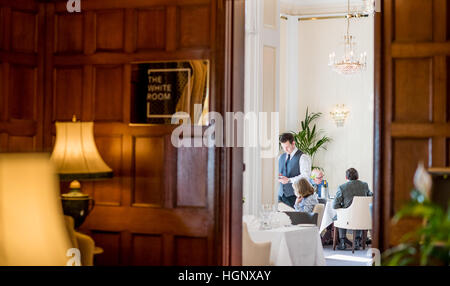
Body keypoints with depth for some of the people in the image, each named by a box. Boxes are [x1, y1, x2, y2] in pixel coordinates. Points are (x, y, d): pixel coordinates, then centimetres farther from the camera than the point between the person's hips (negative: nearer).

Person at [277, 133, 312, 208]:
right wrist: (278, 177, -1)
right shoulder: (281, 157, 15)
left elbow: (305, 176, -13)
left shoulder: (302, 157, -4)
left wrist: (288, 180, -18)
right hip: (281, 195, 5)